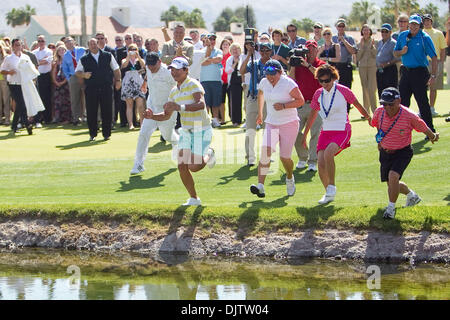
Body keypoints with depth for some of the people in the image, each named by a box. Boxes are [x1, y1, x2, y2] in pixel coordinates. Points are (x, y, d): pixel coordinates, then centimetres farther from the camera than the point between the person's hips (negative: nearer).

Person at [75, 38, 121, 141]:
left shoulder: (108, 56, 9)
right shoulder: (84, 59, 7)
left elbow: (116, 69, 14)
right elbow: (77, 72, 9)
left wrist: (118, 80, 5)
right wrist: (83, 75, -11)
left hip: (106, 87, 0)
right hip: (91, 89, 0)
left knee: (107, 111, -1)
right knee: (91, 112, -1)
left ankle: (106, 134, 9)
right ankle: (92, 134, 9)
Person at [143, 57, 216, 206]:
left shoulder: (193, 85, -16)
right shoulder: (174, 91, 8)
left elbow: (201, 104, -33)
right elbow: (166, 115, 14)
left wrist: (180, 107, -44)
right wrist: (152, 116, -6)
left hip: (201, 131, -7)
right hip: (185, 131, 7)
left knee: (193, 167, -12)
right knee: (182, 166, -3)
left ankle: (208, 155, 21)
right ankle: (194, 199, 11)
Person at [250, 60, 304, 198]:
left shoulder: (288, 83, -12)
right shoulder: (264, 83, 4)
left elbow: (301, 100, -12)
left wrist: (284, 106, -23)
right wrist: (259, 113, 33)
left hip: (289, 123, -4)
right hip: (271, 123, 4)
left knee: (284, 157, -2)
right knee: (265, 150, -19)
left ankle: (290, 178, 33)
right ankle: (260, 186, -26)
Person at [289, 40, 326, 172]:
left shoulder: (321, 64, 4)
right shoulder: (299, 64, 10)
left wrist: (309, 66, -21)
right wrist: (293, 66, -10)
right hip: (301, 104, 2)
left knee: (315, 133, -7)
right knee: (296, 133, -1)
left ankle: (313, 161, -3)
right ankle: (302, 158, 17)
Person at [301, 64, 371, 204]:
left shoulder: (343, 91, -7)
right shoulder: (318, 94, 6)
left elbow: (358, 106, 8)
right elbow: (312, 116, 17)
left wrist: (368, 118, 21)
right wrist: (304, 135, 21)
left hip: (342, 131, -5)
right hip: (326, 131, 5)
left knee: (328, 153, -31)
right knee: (321, 163, -9)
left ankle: (332, 186, -17)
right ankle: (328, 194, 12)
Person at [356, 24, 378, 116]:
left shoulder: (374, 42, 3)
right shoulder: (359, 43, 10)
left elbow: (376, 55, -5)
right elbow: (358, 58, 3)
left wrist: (372, 46, -15)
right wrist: (361, 46, -5)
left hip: (372, 67, -3)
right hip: (362, 67, 3)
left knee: (371, 89, -13)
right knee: (365, 89, 4)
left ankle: (374, 110, -10)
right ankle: (366, 111, 9)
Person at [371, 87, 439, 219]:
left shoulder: (409, 116, -24)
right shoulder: (379, 112, -14)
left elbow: (424, 128, -4)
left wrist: (433, 137, 13)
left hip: (403, 152, -5)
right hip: (385, 152, 5)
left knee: (393, 176, -28)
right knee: (391, 184, 16)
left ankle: (391, 208, -12)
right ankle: (412, 195, 46)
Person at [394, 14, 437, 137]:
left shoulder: (425, 38, -9)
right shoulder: (402, 36, 7)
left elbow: (434, 57, -12)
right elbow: (395, 53, 15)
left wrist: (433, 75, -20)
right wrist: (402, 52, -9)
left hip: (420, 72, -5)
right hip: (406, 71, 5)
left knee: (423, 103, -5)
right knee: (402, 102, 9)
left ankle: (430, 130, 2)